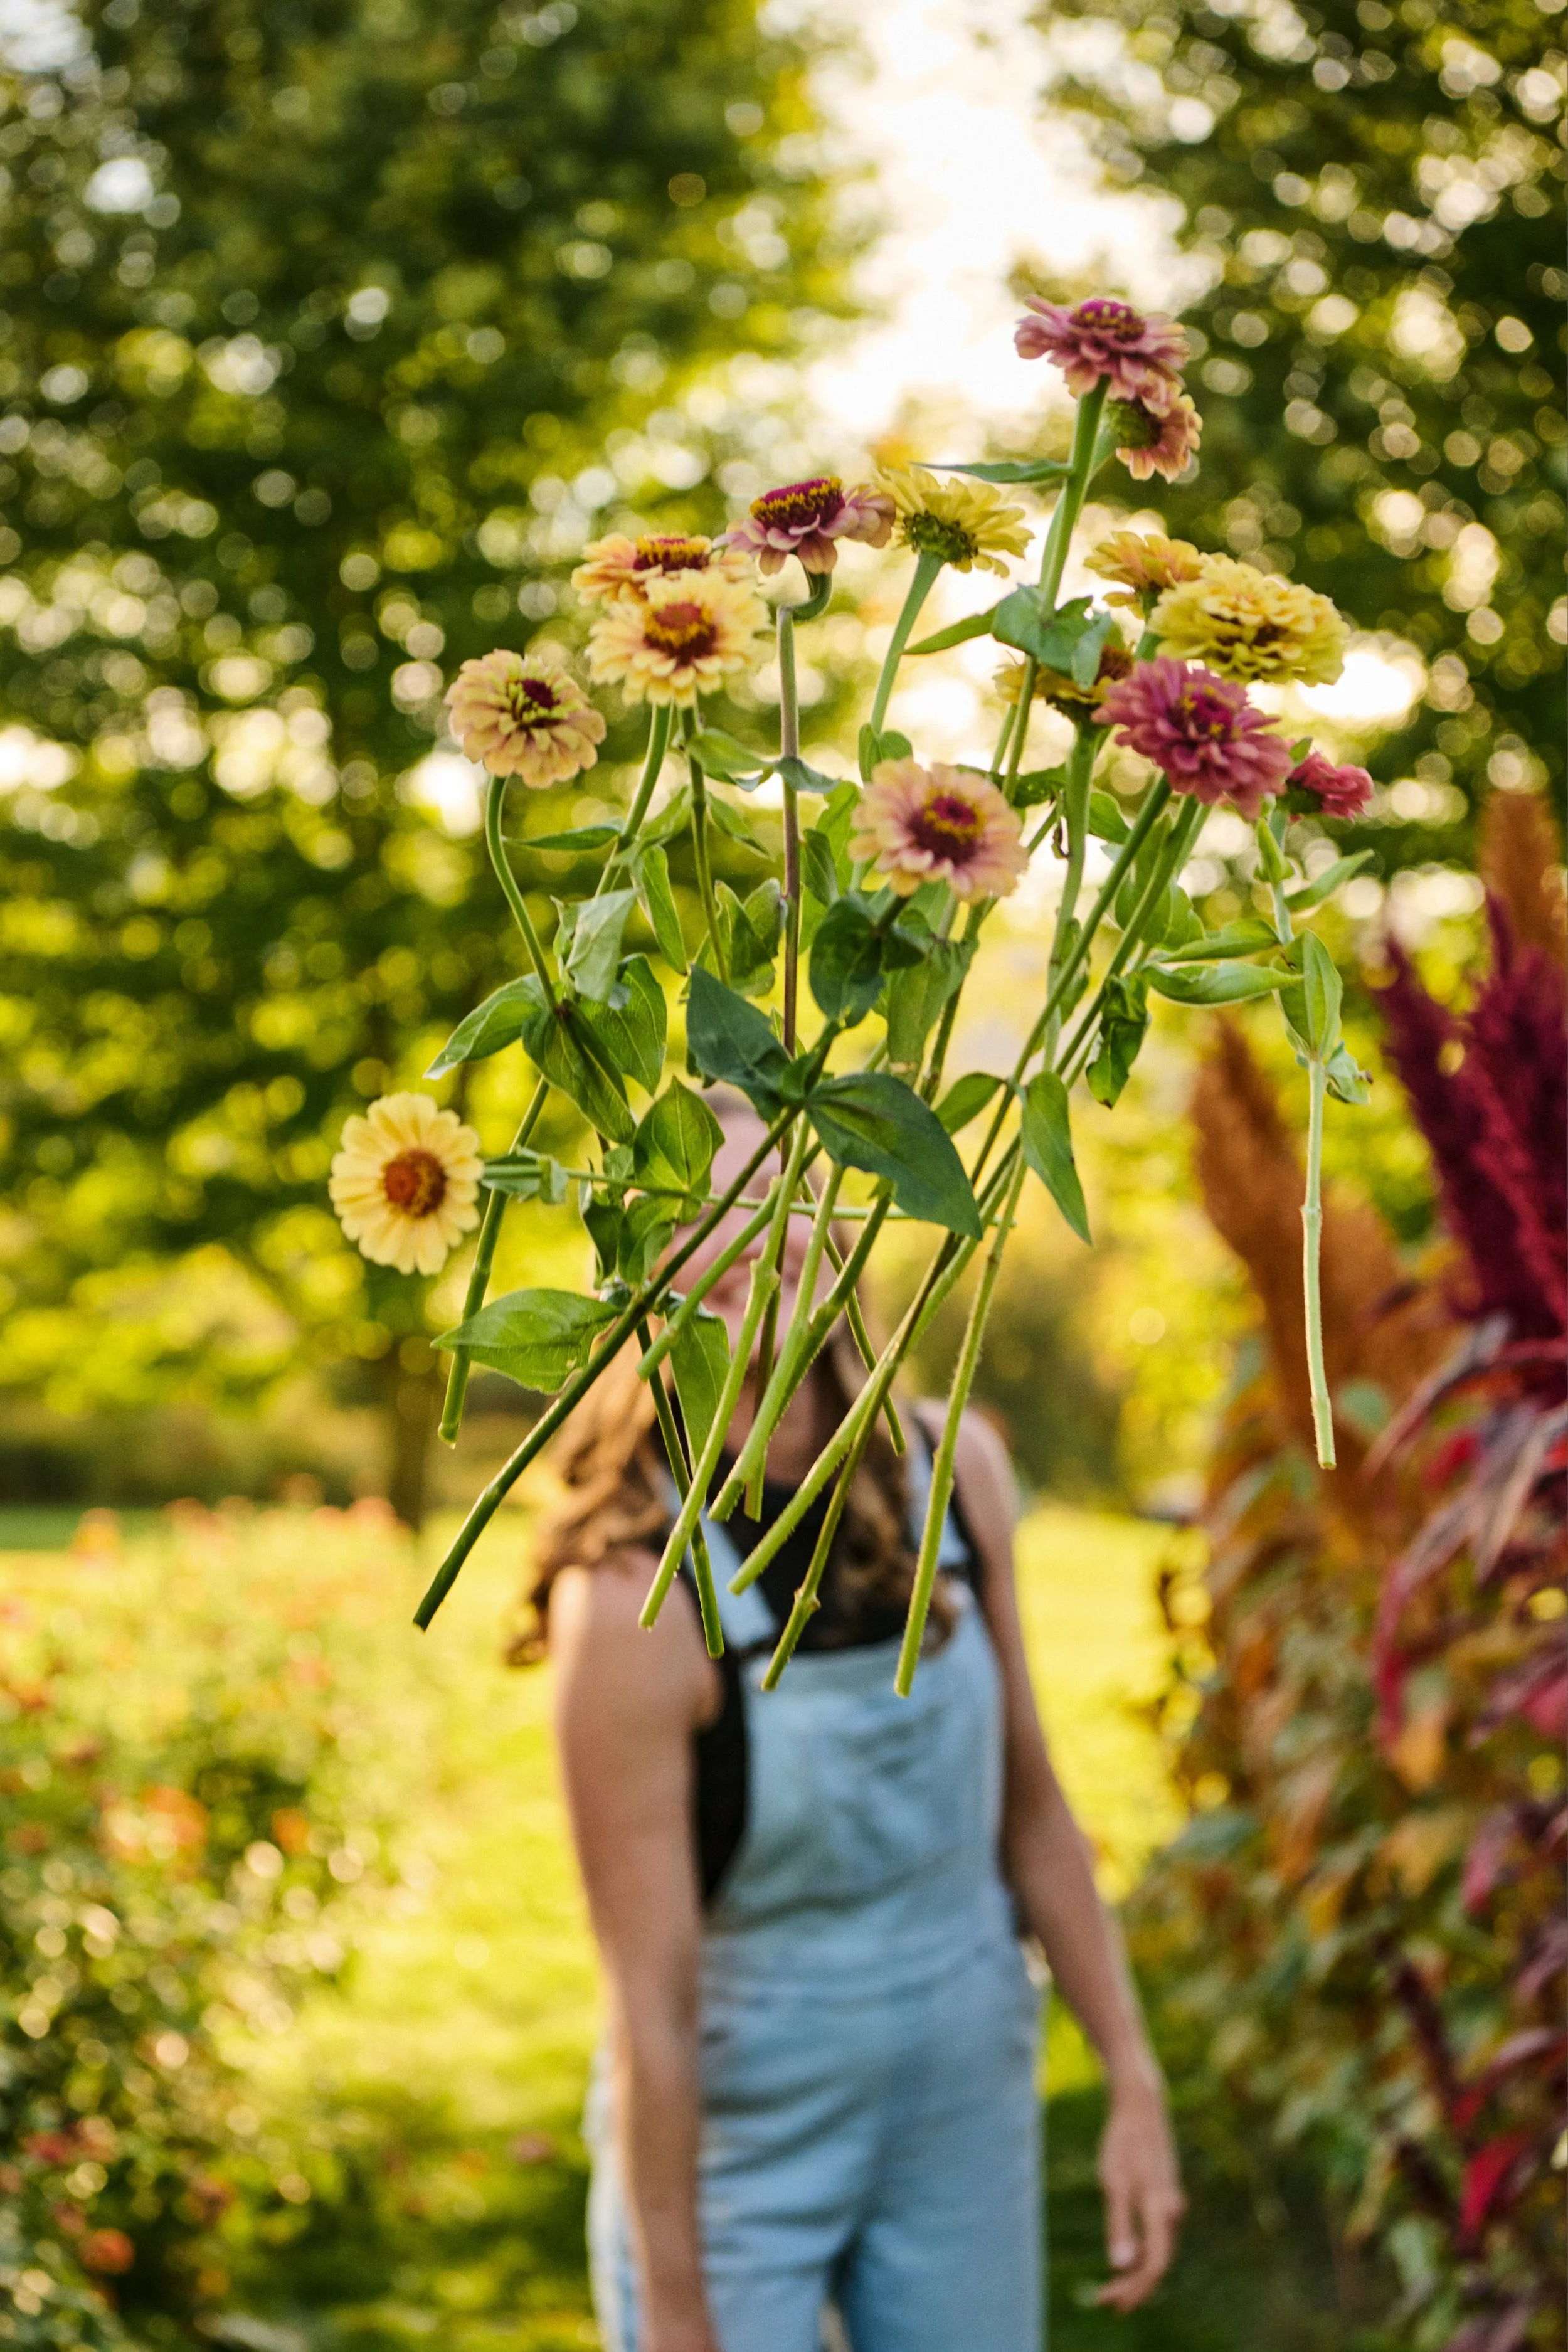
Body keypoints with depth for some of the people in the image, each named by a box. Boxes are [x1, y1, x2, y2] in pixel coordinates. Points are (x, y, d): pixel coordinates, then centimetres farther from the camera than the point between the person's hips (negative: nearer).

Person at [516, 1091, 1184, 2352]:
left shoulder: (953, 1469, -7)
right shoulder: (635, 1598, -24)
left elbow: (1029, 1804, 3)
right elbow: (651, 2006, -19)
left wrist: (1137, 2087, 6)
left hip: (965, 2112, 5)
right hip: (733, 2142, -5)